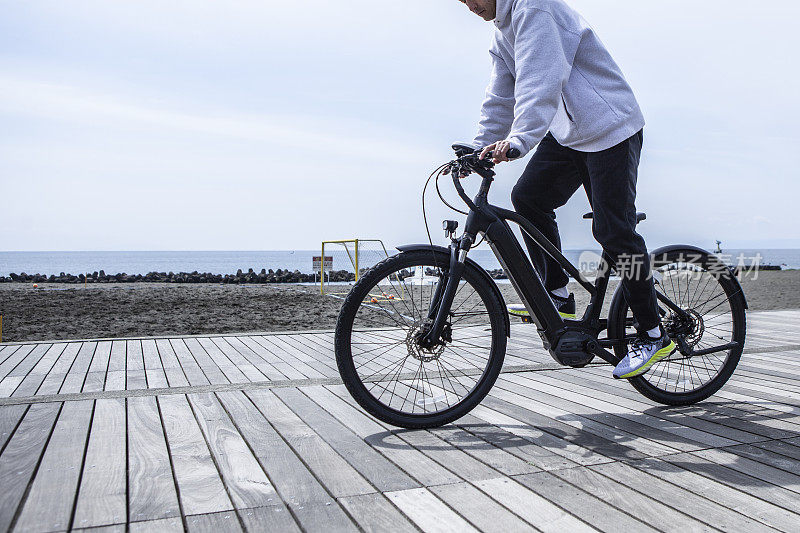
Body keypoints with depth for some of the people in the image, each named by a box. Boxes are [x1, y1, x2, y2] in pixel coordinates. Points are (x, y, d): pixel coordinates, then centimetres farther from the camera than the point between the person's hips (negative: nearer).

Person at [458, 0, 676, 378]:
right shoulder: (503, 35, 14)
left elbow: (540, 81, -31)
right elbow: (500, 100, 16)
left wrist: (518, 141, -41)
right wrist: (478, 150, 6)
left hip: (609, 127, -9)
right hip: (566, 133, 9)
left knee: (612, 231, -10)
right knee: (527, 198, 0)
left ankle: (653, 335, 1)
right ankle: (557, 295, 12)